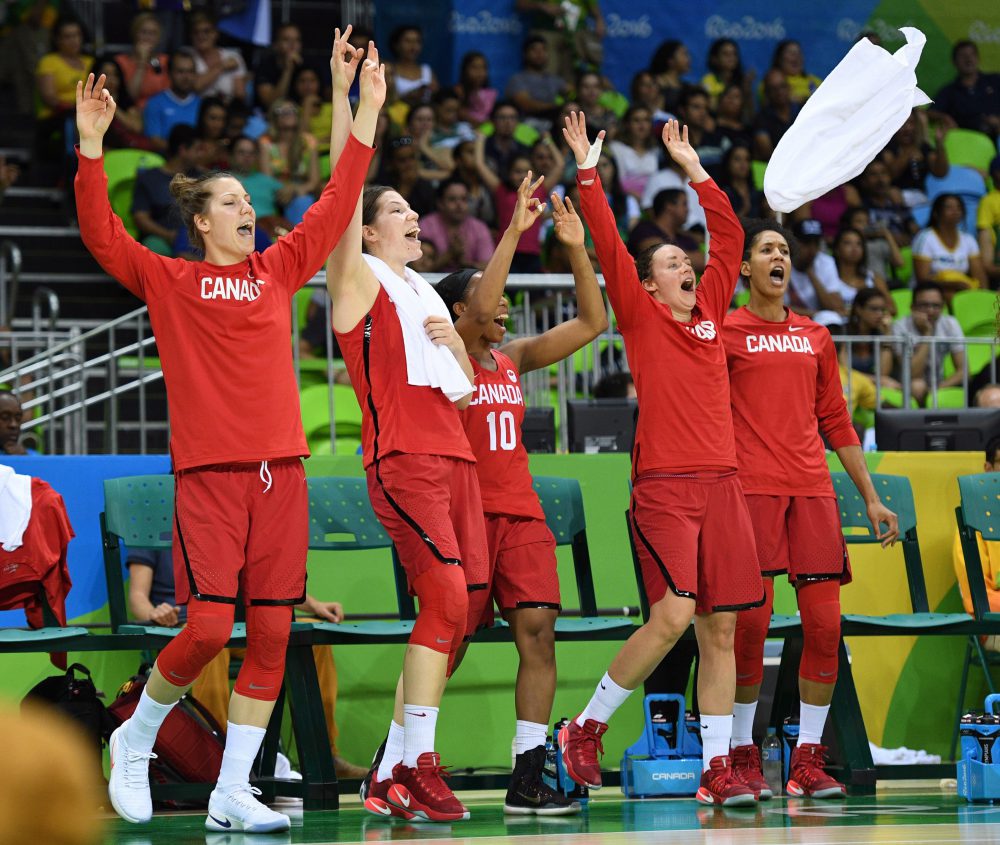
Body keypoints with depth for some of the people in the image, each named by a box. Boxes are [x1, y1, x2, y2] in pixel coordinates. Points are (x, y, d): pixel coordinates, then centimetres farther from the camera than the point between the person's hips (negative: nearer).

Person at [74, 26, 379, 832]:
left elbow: (337, 206, 15)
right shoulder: (170, 281, 5)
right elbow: (101, 235, -6)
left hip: (280, 468, 4)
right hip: (208, 470, -4)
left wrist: (365, 108, 12)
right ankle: (135, 740, 14)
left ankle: (233, 792, 8)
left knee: (272, 632, 1)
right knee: (209, 626, -12)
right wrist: (91, 144, -14)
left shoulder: (277, 272, 14)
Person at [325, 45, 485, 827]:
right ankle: (419, 766, -20)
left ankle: (390, 775, 9)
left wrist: (454, 342, 7)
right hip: (402, 456, -8)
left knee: (459, 610, 3)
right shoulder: (362, 279, 3)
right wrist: (346, 98, -12)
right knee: (445, 595, -21)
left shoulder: (428, 295, 25)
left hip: (454, 454, 8)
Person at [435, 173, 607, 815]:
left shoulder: (513, 360, 15)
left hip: (520, 514, 6)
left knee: (538, 630, -8)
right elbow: (477, 306, -23)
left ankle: (527, 781, -8)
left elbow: (592, 323, 14)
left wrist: (577, 249, 4)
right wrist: (514, 232, -23)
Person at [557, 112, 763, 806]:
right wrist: (589, 173, -7)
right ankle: (586, 728, 1)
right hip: (664, 484, -5)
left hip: (721, 482, 5)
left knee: (721, 627, 2)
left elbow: (729, 235, 23)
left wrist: (695, 169, 23)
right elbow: (609, 247, -4)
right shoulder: (641, 316, 4)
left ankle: (717, 769, 4)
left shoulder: (710, 311, 17)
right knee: (673, 615, -16)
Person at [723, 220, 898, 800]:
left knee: (825, 625, -3)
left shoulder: (815, 338, 19)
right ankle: (743, 755, 3)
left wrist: (872, 498, 19)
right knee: (751, 622, -9)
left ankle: (809, 761, 4)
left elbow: (837, 423, 22)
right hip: (751, 488, -4)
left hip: (813, 490, 4)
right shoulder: (724, 333, 5)